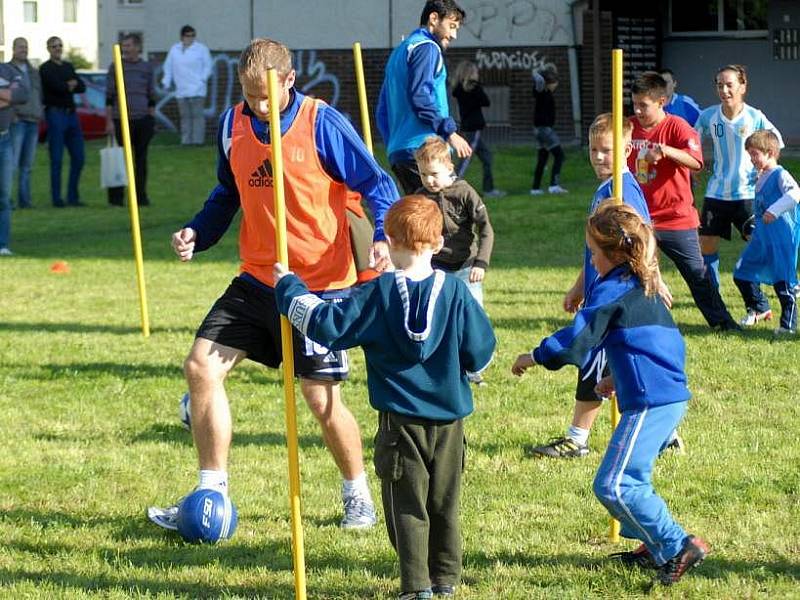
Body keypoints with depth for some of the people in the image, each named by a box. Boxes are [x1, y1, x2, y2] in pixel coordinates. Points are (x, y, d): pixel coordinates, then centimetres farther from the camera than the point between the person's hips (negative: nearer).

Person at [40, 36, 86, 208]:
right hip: (55, 114, -7)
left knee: (78, 158, 5)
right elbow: (58, 87, -17)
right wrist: (71, 85, 0)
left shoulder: (68, 66, 17)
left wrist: (69, 85, -10)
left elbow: (82, 87, 6)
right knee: (57, 159, -5)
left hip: (71, 114, 7)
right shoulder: (46, 68, -3)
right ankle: (57, 198, -1)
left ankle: (73, 197, 13)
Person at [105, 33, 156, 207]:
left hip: (143, 120, 3)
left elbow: (151, 95, 15)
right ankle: (115, 196, 3)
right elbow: (109, 96, 1)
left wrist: (152, 119, 10)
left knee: (141, 158, 5)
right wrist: (109, 120, -4)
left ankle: (141, 195, 11)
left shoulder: (147, 67, 10)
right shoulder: (116, 67, 2)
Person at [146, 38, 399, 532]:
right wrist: (197, 234, 2)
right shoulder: (233, 125, 4)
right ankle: (212, 496, 6)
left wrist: (383, 238, -27)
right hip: (257, 282, 6)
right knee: (202, 367, -4)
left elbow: (377, 185, -10)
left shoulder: (322, 124, -13)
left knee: (321, 395, -2)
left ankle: (359, 497, 22)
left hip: (321, 284, -6)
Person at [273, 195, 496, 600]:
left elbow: (326, 324, -10)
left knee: (407, 505, 2)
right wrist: (466, 372, 24)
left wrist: (289, 288, 4)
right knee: (444, 502, 14)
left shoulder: (378, 294, -10)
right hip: (449, 418, 3)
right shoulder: (454, 290, -5)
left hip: (400, 418, -2)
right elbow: (481, 346, 1)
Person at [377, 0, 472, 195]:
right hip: (423, 150, -9)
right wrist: (449, 132, -14)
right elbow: (420, 96, -17)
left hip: (397, 153, 9)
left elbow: (382, 112, 26)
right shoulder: (426, 48, -4)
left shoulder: (399, 52, 25)